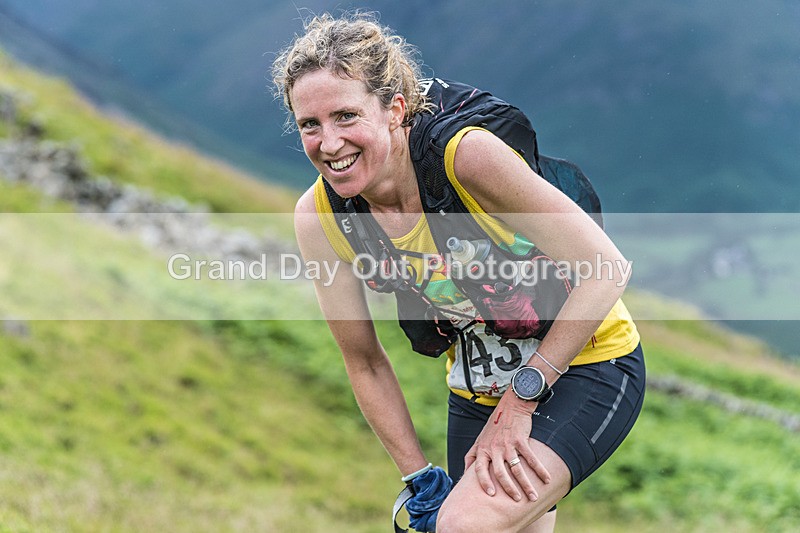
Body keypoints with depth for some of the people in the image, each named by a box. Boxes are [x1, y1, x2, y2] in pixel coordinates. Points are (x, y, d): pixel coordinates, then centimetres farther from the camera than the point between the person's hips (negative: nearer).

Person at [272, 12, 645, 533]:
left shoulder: (466, 153, -28)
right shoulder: (319, 216, -13)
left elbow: (606, 268, -26)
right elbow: (365, 363, -1)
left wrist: (519, 400, -23)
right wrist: (421, 478, -2)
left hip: (587, 367, -5)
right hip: (476, 389, 6)